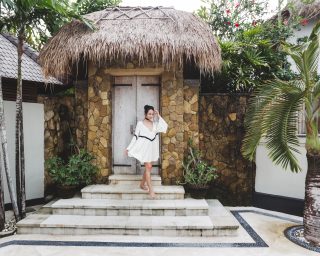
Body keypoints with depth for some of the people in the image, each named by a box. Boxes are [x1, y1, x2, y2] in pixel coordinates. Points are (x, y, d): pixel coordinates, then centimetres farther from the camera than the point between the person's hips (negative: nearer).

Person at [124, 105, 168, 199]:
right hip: (144, 148, -5)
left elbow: (165, 126, -9)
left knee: (147, 167, 13)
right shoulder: (140, 123, -6)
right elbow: (135, 137, -4)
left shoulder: (155, 123, 5)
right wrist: (129, 148, -6)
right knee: (149, 167, -9)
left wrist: (159, 116, -6)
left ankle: (142, 184, 33)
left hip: (152, 148, 5)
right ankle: (151, 190, -3)